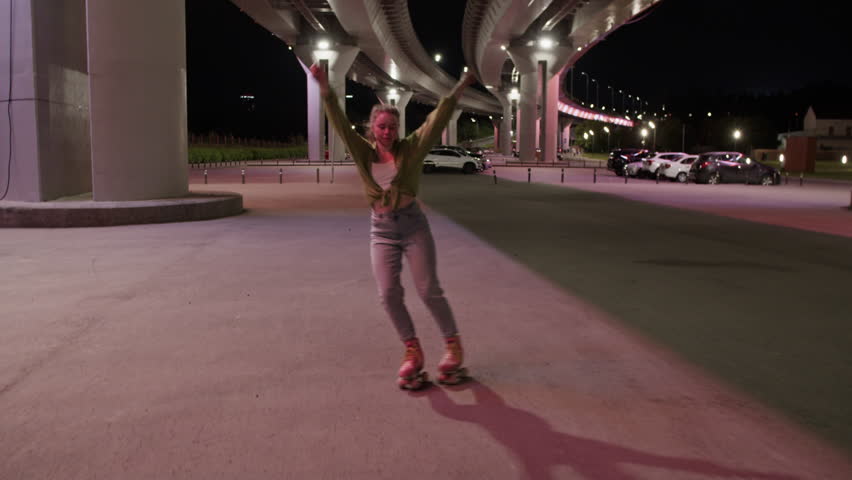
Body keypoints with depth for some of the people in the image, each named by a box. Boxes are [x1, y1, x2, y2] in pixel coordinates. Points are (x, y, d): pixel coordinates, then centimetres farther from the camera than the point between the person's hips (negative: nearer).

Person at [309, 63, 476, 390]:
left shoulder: (410, 149, -3)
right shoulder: (364, 153, 2)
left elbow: (436, 121, -8)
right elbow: (340, 123, -5)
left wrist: (458, 90, -15)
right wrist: (325, 89, -16)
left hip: (413, 225, -2)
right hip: (381, 230, 3)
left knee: (429, 291, -1)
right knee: (388, 295, -2)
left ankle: (453, 345, 17)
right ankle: (412, 351, 14)